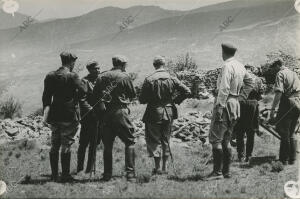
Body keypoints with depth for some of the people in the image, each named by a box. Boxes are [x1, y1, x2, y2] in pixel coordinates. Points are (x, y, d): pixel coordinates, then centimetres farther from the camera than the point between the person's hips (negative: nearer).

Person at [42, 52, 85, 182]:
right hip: (69, 116, -5)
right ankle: (65, 175, 2)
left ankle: (54, 175, 18)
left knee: (54, 146, 13)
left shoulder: (50, 76, 7)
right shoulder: (72, 76, -9)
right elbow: (82, 91, -21)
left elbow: (46, 97, 8)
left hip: (54, 116, 5)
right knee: (66, 146, -1)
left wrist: (46, 115, 12)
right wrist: (74, 101, -1)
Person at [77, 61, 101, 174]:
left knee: (94, 144, 9)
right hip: (88, 117, -6)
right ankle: (80, 168, 5)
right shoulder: (85, 81, -5)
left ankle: (90, 168, 16)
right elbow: (82, 100, -12)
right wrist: (92, 110, -19)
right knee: (84, 143, -3)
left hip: (99, 117, 6)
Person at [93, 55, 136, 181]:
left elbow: (95, 94, 9)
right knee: (129, 142, 4)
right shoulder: (124, 77, -4)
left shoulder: (101, 77, 8)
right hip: (120, 112, -4)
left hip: (104, 113, 4)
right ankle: (130, 173, -4)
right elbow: (133, 95, 4)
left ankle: (107, 174, 12)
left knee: (107, 145, 11)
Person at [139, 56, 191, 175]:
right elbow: (187, 91, -4)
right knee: (166, 140, 15)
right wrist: (175, 100, 7)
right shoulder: (172, 79, -3)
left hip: (154, 113, -3)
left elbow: (142, 100, -10)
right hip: (169, 113, 4)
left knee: (154, 140, 7)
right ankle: (164, 167, 18)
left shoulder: (149, 80, -12)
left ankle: (157, 167, 3)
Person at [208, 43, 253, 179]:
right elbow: (249, 81, 28)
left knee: (215, 138, -7)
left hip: (225, 103, -9)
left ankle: (217, 171, -10)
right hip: (235, 103, 9)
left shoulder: (227, 66, -14)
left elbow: (224, 89, -21)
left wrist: (219, 107, -22)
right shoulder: (240, 66, 11)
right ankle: (226, 171, 15)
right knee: (226, 140, 13)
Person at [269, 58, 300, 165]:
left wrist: (273, 109, -21)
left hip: (287, 104, -8)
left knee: (284, 133, -1)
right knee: (291, 133, 15)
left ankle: (284, 159, 1)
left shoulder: (280, 74, -6)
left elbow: (279, 93, -18)